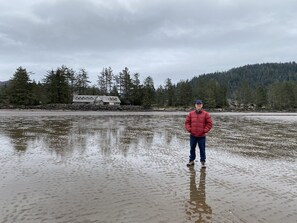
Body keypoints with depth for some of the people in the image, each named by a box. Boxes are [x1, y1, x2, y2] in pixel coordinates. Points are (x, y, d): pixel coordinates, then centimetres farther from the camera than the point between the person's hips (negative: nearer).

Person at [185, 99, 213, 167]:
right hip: (193, 135, 3)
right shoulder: (191, 114, 4)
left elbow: (209, 123, -2)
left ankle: (203, 162, 15)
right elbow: (187, 122, 8)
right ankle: (191, 160, 26)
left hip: (202, 136, -2)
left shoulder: (205, 114, -2)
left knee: (202, 149, 3)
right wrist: (189, 130, -3)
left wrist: (205, 131, -8)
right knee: (192, 148, 12)